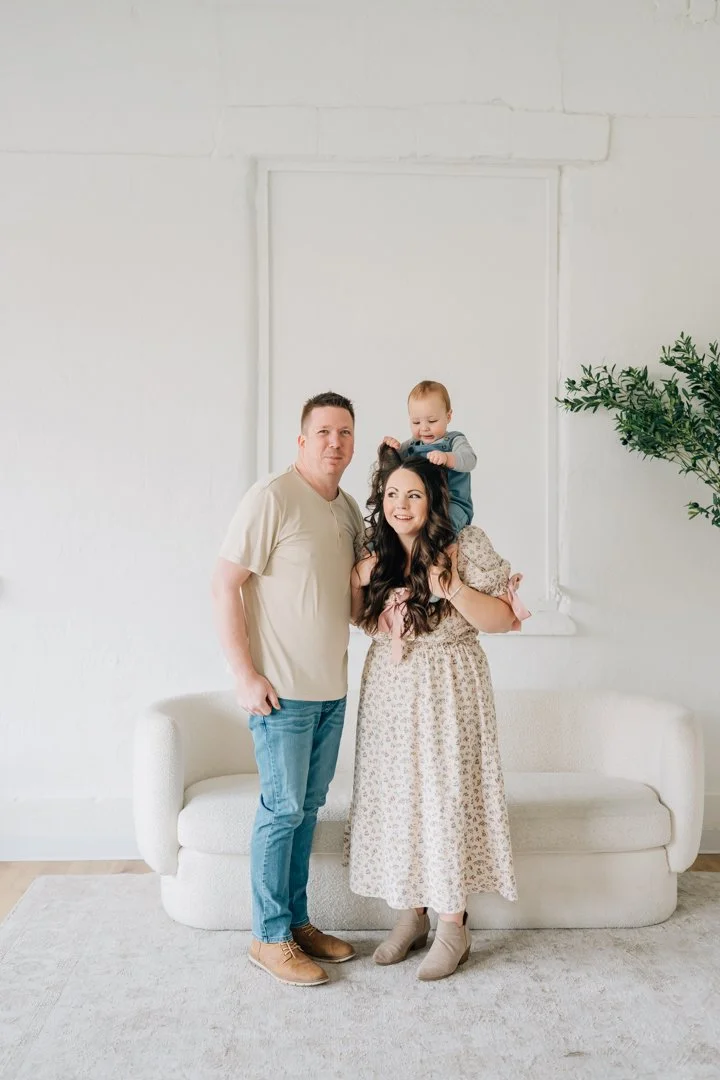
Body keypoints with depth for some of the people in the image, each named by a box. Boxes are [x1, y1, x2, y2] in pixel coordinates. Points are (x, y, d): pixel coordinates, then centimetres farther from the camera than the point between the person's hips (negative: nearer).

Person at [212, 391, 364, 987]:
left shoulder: (349, 508, 10)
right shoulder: (273, 498, -13)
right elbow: (224, 584, -15)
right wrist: (245, 673, -18)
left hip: (332, 688, 8)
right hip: (282, 688, -7)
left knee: (308, 807, 15)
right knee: (283, 809, 0)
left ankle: (297, 921, 28)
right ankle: (270, 938, 15)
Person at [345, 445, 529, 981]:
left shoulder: (466, 546, -9)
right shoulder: (379, 557, 6)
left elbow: (504, 618, -11)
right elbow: (361, 619, 18)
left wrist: (453, 588, -25)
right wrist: (357, 583, -1)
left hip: (446, 693, -5)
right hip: (389, 692, 5)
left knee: (446, 797, -3)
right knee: (395, 799, 8)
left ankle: (454, 926, 12)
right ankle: (411, 915, 24)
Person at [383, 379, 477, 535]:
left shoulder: (454, 440, 1)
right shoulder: (412, 445, 16)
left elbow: (469, 460, -18)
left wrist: (447, 458, -40)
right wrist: (391, 449, -4)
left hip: (453, 504, -5)